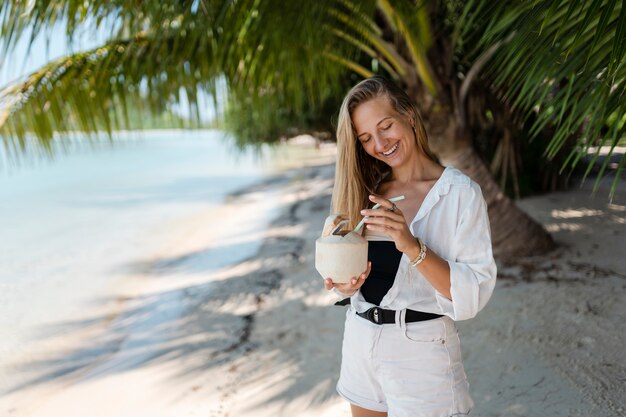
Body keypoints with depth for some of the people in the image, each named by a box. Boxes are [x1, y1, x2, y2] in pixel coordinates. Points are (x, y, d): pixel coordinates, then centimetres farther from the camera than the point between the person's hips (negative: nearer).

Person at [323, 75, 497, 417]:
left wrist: (413, 246, -29)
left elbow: (473, 293, -17)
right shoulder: (364, 191, 2)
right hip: (359, 340, 5)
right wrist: (346, 283, -13)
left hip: (422, 348, -5)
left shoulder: (459, 193, -12)